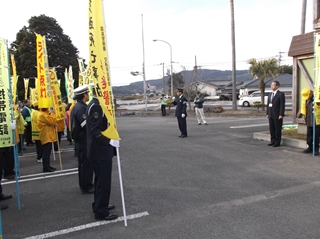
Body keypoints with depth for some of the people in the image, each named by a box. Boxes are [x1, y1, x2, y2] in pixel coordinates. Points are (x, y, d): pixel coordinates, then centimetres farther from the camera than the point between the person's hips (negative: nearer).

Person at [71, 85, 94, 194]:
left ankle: (84, 184, 28)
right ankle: (87, 187, 5)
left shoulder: (77, 106, 12)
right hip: (84, 140, -10)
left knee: (83, 163, 17)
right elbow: (87, 125, -25)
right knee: (87, 163, -3)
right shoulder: (81, 108, -20)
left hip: (80, 139, 10)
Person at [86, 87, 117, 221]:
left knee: (100, 179, 21)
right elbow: (95, 130, -27)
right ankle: (101, 212, 11)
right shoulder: (96, 106, -20)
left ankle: (99, 205, 35)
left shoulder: (94, 104, 12)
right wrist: (109, 141, -31)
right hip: (101, 151, -11)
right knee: (104, 181, 0)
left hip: (99, 149, 11)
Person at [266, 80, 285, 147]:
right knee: (271, 129, 10)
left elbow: (282, 105, -11)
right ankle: (272, 141, 19)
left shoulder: (281, 94, -7)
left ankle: (277, 142, 9)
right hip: (271, 115, 7)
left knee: (278, 129, 1)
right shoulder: (270, 94, 14)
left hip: (277, 115, -7)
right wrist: (267, 113, 11)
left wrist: (281, 114, -16)